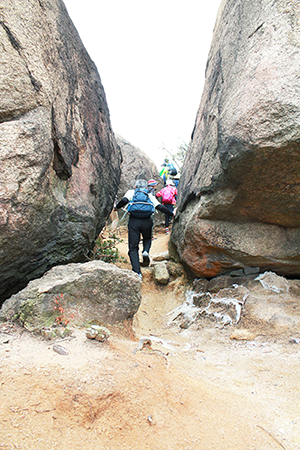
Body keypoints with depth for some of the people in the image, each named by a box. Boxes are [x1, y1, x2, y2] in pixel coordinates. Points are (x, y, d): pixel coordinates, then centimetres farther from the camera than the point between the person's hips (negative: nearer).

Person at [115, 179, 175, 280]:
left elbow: (124, 200, -1)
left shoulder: (131, 192, 19)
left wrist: (117, 207, 15)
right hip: (147, 221, 1)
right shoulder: (150, 196, 21)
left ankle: (137, 273, -6)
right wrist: (172, 214, 19)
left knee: (133, 248, 5)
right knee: (147, 238, 31)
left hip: (134, 221, -1)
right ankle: (146, 251, -1)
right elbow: (160, 207, 12)